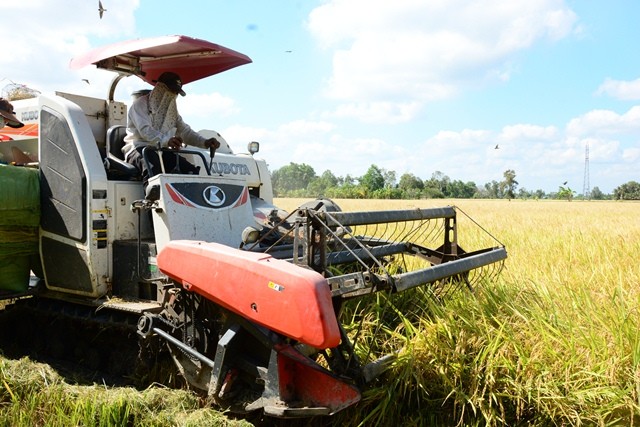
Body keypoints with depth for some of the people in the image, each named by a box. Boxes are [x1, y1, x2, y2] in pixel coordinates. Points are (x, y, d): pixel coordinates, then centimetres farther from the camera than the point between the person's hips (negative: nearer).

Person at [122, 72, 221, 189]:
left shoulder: (172, 110, 21)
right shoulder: (140, 104, -1)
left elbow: (185, 131, 13)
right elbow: (144, 130, -18)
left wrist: (204, 142, -8)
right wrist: (166, 140, -38)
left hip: (161, 150, 6)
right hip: (139, 148, -6)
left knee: (191, 171, -20)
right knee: (153, 169, -40)